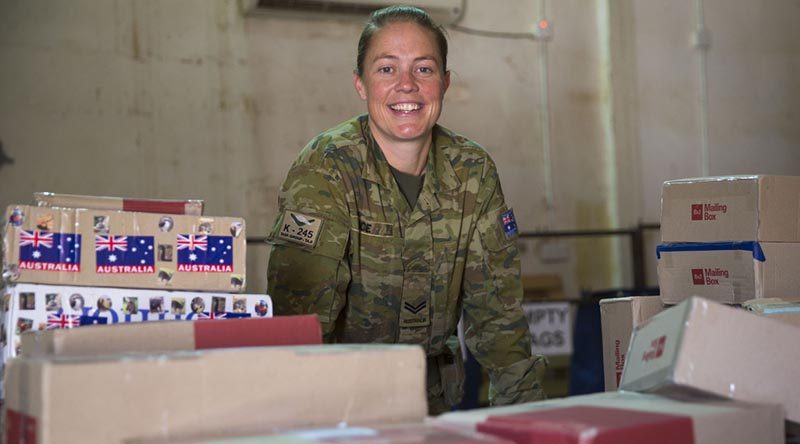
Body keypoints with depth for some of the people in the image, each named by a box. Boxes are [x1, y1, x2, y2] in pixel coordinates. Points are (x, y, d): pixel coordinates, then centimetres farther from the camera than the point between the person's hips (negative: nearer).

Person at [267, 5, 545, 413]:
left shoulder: (473, 172, -1)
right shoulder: (325, 169, -15)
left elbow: (496, 308, 5)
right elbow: (299, 317, -22)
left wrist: (526, 410, -1)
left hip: (430, 394, 5)